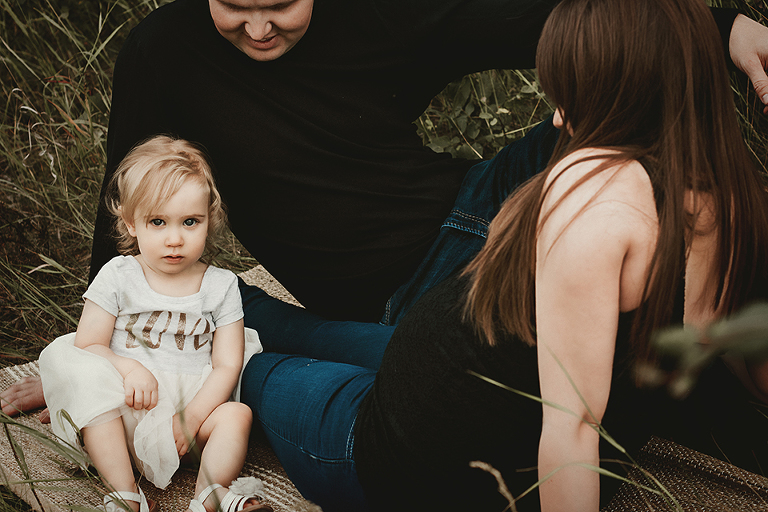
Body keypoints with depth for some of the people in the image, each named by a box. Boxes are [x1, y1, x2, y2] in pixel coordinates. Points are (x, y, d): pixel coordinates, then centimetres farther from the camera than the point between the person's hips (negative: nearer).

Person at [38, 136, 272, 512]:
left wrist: (192, 417, -16)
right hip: (124, 411, -1)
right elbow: (88, 345, -1)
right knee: (85, 378, -30)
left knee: (236, 414, -26)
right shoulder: (117, 277, 1)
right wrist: (129, 369, -21)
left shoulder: (221, 286, 3)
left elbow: (227, 366, -1)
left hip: (196, 401, 1)